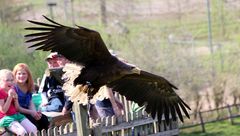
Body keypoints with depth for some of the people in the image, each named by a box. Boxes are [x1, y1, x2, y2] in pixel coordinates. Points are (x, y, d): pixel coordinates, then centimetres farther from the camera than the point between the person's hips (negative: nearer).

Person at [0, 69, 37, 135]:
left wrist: (15, 98, -4)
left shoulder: (12, 91, 14)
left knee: (33, 129, -10)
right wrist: (10, 97, -18)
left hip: (16, 115, 8)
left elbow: (17, 109, 13)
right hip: (5, 117, -8)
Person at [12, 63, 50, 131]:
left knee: (44, 119, -7)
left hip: (27, 111, 8)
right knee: (33, 120, -27)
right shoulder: (14, 88, -15)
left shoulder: (28, 87, 9)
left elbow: (31, 103, 7)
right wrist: (31, 112, -17)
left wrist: (35, 112, -14)